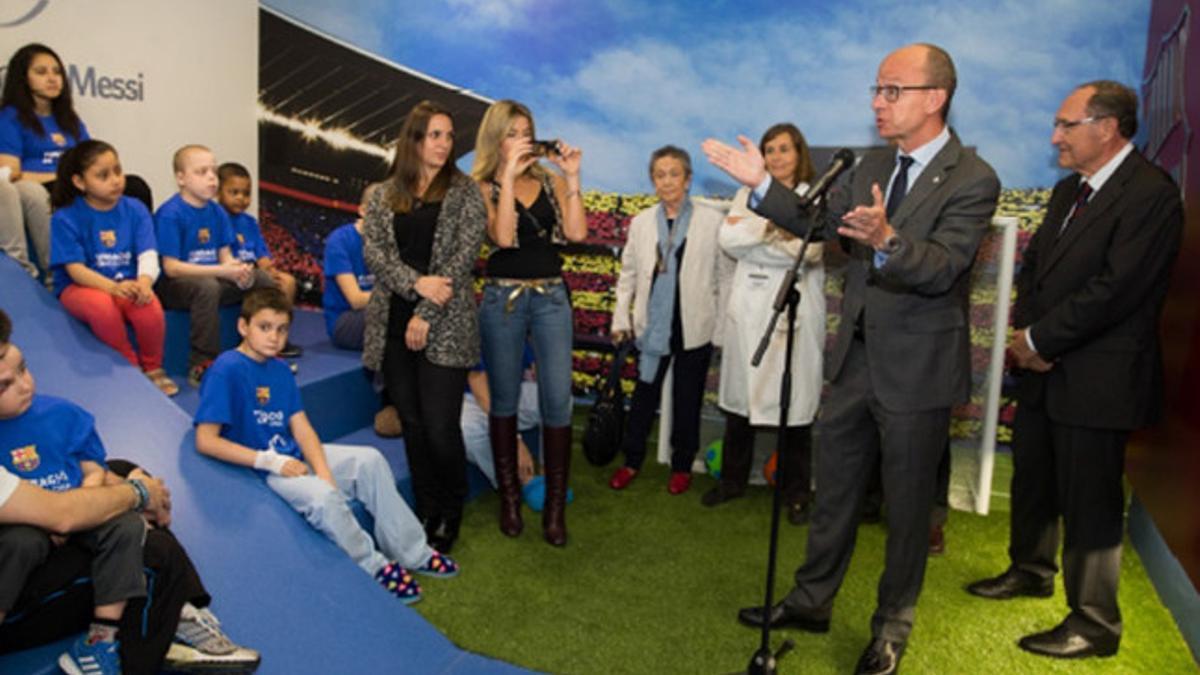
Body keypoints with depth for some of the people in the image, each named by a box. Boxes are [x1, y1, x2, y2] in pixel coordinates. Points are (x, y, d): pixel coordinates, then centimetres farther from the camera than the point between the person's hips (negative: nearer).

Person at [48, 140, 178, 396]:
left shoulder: (135, 209, 1)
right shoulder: (66, 218, -6)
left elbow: (148, 255, -9)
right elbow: (76, 269, -14)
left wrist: (144, 282, -32)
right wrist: (113, 287, -33)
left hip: (128, 284, 2)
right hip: (81, 288, -2)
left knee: (150, 306, -31)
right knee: (102, 306, -36)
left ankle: (153, 368, -3)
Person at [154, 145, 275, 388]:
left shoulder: (217, 212, 7)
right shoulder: (169, 214, -14)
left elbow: (225, 255, 6)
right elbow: (171, 267, -19)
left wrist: (238, 270, -19)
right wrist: (222, 271, -25)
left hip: (214, 277, 7)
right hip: (173, 285, -7)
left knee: (263, 279, -4)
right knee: (207, 287, -37)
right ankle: (201, 366, -29)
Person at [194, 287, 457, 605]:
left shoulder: (280, 369, 8)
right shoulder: (226, 370, -16)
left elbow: (301, 427, 2)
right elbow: (206, 441, -22)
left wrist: (324, 472, -13)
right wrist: (271, 461, -23)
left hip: (293, 455, 8)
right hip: (259, 469, -8)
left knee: (369, 460, -1)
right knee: (322, 496, -31)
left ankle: (411, 551, 7)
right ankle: (374, 566, -6)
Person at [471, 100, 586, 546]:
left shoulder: (550, 180, 8)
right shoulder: (482, 186, 2)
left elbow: (577, 232, -6)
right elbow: (502, 237, -16)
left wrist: (572, 177, -9)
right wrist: (508, 174, -16)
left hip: (551, 297, 1)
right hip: (503, 299, -1)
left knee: (557, 400, -3)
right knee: (504, 400, 9)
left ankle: (555, 505, 8)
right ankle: (509, 497, 23)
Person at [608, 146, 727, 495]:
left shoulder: (711, 220, -1)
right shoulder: (641, 222, 8)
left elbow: (723, 273, 0)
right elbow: (628, 273, 11)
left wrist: (723, 321, -2)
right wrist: (621, 318, 8)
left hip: (695, 325, -2)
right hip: (653, 323, 2)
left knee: (687, 398, 9)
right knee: (644, 394, 10)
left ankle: (682, 466, 25)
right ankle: (632, 460, 26)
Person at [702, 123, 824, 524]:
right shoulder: (749, 194, 13)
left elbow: (809, 251, -13)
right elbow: (728, 240, -1)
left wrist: (752, 236, -7)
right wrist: (773, 228, -10)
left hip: (795, 311, -3)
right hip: (749, 309, 4)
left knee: (795, 401, 0)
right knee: (741, 397, 9)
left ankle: (797, 491, 16)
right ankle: (733, 479, 24)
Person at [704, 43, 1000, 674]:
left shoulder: (972, 180, -14)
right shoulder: (873, 165, 7)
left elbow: (943, 268, -26)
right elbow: (822, 224, 13)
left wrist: (885, 240, -44)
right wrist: (762, 184, 4)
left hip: (917, 372, -6)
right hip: (856, 359, 6)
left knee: (906, 502, 11)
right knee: (833, 488, 17)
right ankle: (812, 599, 35)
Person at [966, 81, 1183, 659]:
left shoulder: (1151, 194, -15)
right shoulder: (1068, 190, 13)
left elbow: (1115, 287, -23)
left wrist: (1039, 339, -16)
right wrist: (1025, 332, -3)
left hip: (1097, 378, -9)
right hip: (1045, 369, 9)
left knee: (1089, 501, 1)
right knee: (1032, 479, 21)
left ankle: (1094, 623, 16)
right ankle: (1031, 570, 42)